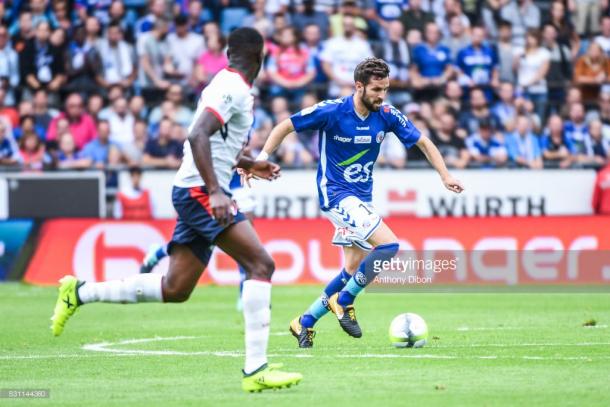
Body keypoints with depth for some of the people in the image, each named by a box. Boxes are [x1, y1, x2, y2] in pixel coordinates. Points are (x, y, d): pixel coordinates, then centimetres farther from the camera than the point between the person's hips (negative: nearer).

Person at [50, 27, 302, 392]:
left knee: (174, 290, 11)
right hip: (201, 191, -10)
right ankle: (256, 370, -22)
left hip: (195, 193, 10)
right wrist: (215, 191, -32)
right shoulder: (234, 88, -12)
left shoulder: (227, 85, 17)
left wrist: (248, 165, 30)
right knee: (261, 264, -17)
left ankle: (80, 293, 19)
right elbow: (198, 136, -25)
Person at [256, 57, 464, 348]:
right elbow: (285, 127, -6)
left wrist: (445, 176, -4)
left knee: (354, 270, 10)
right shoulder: (331, 111, -17)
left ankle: (306, 321, 23)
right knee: (389, 245, -21)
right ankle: (344, 301, -5)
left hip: (361, 198, 7)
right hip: (335, 194, -7)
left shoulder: (387, 115, -4)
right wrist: (263, 156, -16)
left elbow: (423, 142, 6)